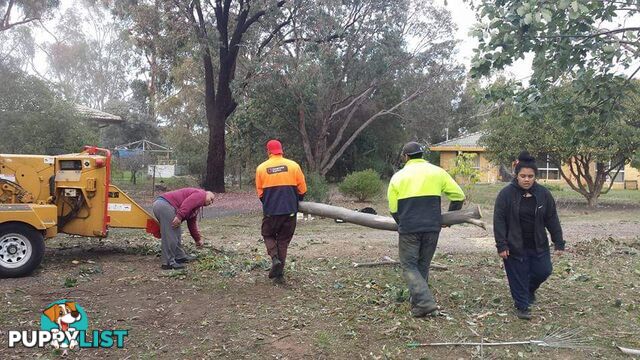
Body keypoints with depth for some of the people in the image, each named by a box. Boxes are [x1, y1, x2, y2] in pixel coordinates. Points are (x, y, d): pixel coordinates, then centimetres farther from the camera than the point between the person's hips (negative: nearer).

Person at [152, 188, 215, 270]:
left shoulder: (197, 208, 30)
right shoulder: (200, 194, 1)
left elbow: (192, 224, 34)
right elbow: (186, 204, -18)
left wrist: (198, 239, 37)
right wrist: (179, 216, -26)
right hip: (165, 205, -11)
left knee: (176, 234, 18)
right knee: (170, 236, -8)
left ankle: (180, 256, 28)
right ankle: (168, 262, -4)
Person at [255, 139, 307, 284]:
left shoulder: (261, 168, -2)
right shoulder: (293, 165, -3)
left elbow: (260, 192, 2)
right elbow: (302, 189, 0)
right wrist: (296, 201, 19)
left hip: (270, 210, 0)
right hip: (290, 209, 1)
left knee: (268, 235, 21)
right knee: (283, 240, 12)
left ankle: (275, 259, -4)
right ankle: (279, 274, 12)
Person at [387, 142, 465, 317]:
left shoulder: (398, 177, 4)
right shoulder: (437, 172, 8)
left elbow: (393, 209, 5)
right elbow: (459, 195, 8)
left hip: (408, 229, -3)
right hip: (432, 228, 3)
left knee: (409, 266, 7)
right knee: (423, 265, 17)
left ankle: (425, 302, -9)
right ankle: (418, 303, 24)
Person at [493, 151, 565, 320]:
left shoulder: (543, 194, -2)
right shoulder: (506, 193, -11)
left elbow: (552, 219, 3)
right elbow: (499, 220, -11)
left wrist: (558, 243, 1)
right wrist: (501, 245, -15)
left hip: (538, 244, 3)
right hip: (515, 246, -3)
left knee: (543, 271, 6)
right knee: (518, 276, 2)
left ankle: (530, 290, 37)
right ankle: (522, 306, 19)